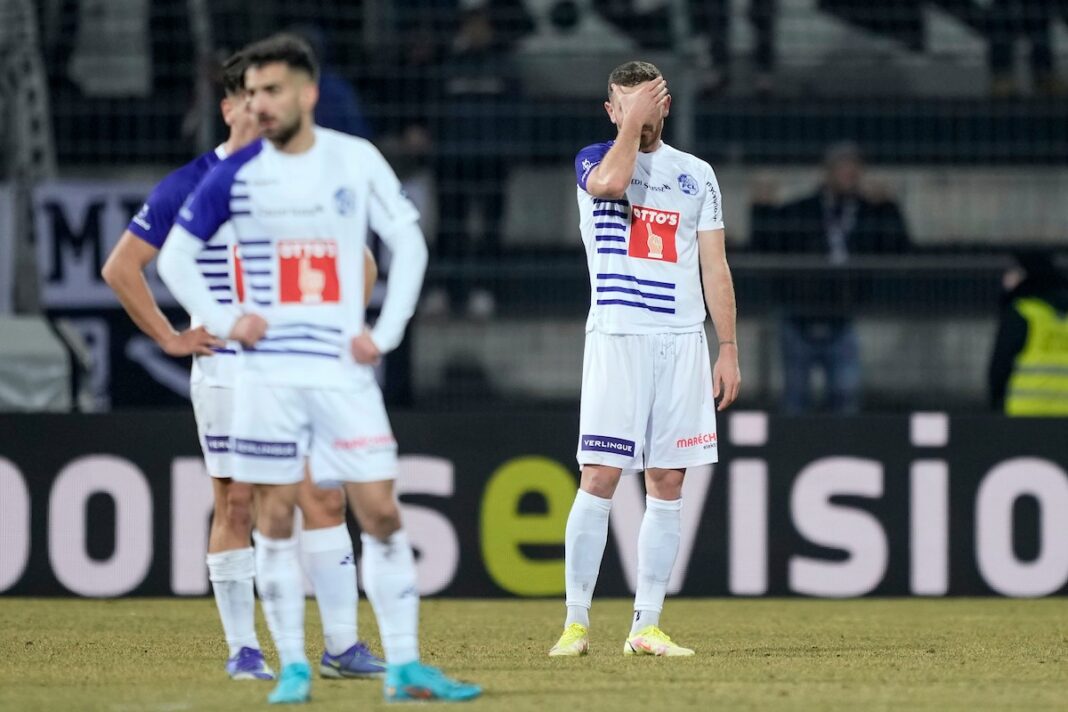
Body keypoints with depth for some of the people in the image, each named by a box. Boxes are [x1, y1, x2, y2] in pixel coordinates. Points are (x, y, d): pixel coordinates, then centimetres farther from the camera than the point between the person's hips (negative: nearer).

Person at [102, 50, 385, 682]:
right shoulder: (190, 187, 0)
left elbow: (360, 262, 21)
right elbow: (121, 267, 0)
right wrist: (169, 338, -4)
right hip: (227, 368, -2)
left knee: (324, 498, -3)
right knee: (237, 505, -1)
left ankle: (342, 644, -2)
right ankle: (243, 649, 5)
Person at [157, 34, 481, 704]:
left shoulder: (357, 160, 1)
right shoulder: (238, 173, 1)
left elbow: (410, 246, 8)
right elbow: (175, 255, 10)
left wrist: (386, 333, -1)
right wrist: (221, 321, -2)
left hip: (345, 368, 0)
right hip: (269, 372, 0)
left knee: (382, 514, -4)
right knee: (275, 519, 0)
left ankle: (404, 666, 0)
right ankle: (293, 667, 7)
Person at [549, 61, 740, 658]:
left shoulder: (696, 175, 14)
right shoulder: (595, 161, 5)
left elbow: (715, 268, 12)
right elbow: (611, 183, -21)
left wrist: (730, 349, 6)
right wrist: (633, 120, -10)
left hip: (682, 340, 3)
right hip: (617, 337, -3)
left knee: (668, 483, 2)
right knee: (600, 479, -10)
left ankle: (647, 627, 6)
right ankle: (577, 624, -7)